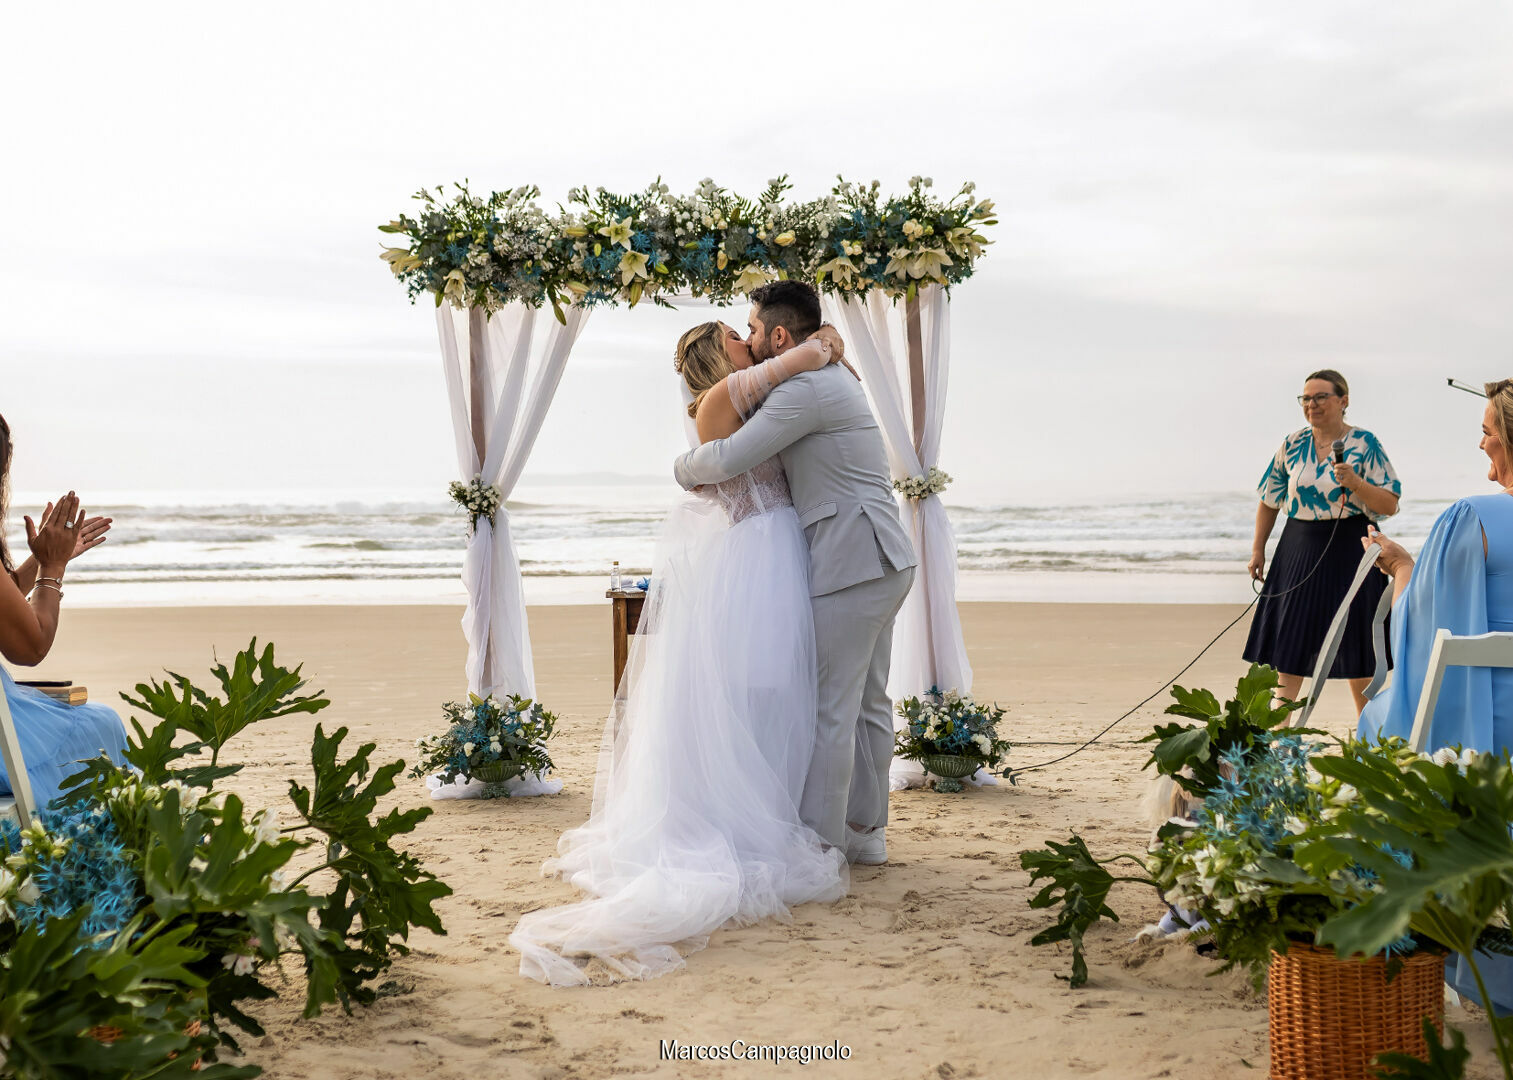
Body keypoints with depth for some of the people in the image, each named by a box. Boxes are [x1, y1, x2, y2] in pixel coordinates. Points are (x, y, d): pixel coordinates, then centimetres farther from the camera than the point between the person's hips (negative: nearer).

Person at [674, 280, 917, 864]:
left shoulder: (807, 388, -14)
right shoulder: (834, 380, 19)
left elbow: (727, 460, -19)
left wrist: (684, 466, 2)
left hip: (851, 564, -11)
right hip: (884, 560, 11)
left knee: (829, 710, -6)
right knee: (866, 702, 15)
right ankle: (864, 829, 24)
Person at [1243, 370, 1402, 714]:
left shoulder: (1365, 444, -5)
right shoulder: (1292, 445, 4)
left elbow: (1390, 505, -9)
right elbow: (1270, 500, 13)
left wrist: (1355, 483, -24)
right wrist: (1258, 549, 11)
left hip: (1349, 552, -3)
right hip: (1299, 551, 3)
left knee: (1354, 645, 4)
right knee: (1290, 641, 4)